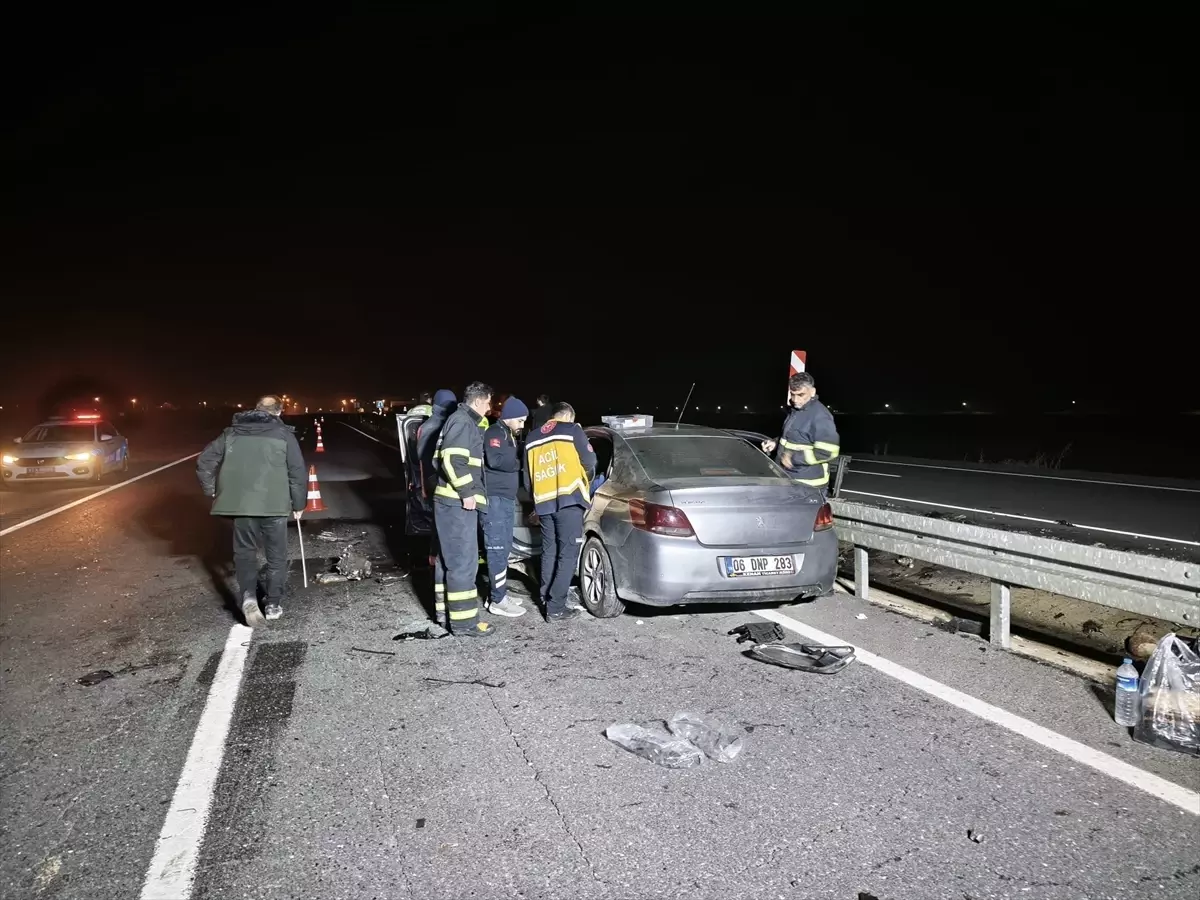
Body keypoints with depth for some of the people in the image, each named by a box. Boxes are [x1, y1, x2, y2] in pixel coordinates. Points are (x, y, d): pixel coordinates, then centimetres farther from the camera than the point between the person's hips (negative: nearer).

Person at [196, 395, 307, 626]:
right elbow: (298, 472, -1)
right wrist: (299, 504, 10)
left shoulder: (232, 432, 9)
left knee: (245, 551, 16)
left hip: (241, 504, 2)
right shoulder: (284, 434, 1)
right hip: (274, 504, -2)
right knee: (276, 555, 12)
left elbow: (204, 461, 9)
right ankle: (274, 604, 16)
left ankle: (249, 596, -4)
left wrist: (211, 490, 19)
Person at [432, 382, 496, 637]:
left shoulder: (466, 421, 20)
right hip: (458, 501, -11)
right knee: (463, 560, -9)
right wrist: (467, 491, -21)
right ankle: (464, 620, -5)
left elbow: (449, 458, 25)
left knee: (450, 558, 16)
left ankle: (447, 610, 26)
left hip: (453, 500, 11)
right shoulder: (462, 420, -11)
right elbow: (452, 458, -23)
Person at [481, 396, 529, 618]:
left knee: (503, 549, 13)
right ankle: (498, 600, -6)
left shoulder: (510, 436, 20)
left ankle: (496, 593, 20)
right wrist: (520, 462, -13)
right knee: (497, 549, -8)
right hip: (494, 499, -10)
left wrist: (519, 460, 2)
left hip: (507, 499, 10)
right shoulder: (494, 433, -10)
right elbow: (495, 460, -26)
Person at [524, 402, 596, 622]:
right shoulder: (572, 430, 3)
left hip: (544, 501, 6)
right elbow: (589, 462, 2)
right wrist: (583, 478, 24)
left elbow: (527, 474, 21)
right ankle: (556, 608, -6)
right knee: (568, 553, -3)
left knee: (549, 552, 17)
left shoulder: (532, 438, 19)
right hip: (568, 498, -6)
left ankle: (548, 600, 22)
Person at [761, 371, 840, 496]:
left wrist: (794, 458, -23)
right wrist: (776, 443, 8)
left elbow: (828, 452, -25)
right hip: (789, 479, 9)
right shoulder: (796, 410, 12)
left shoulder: (820, 416, -19)